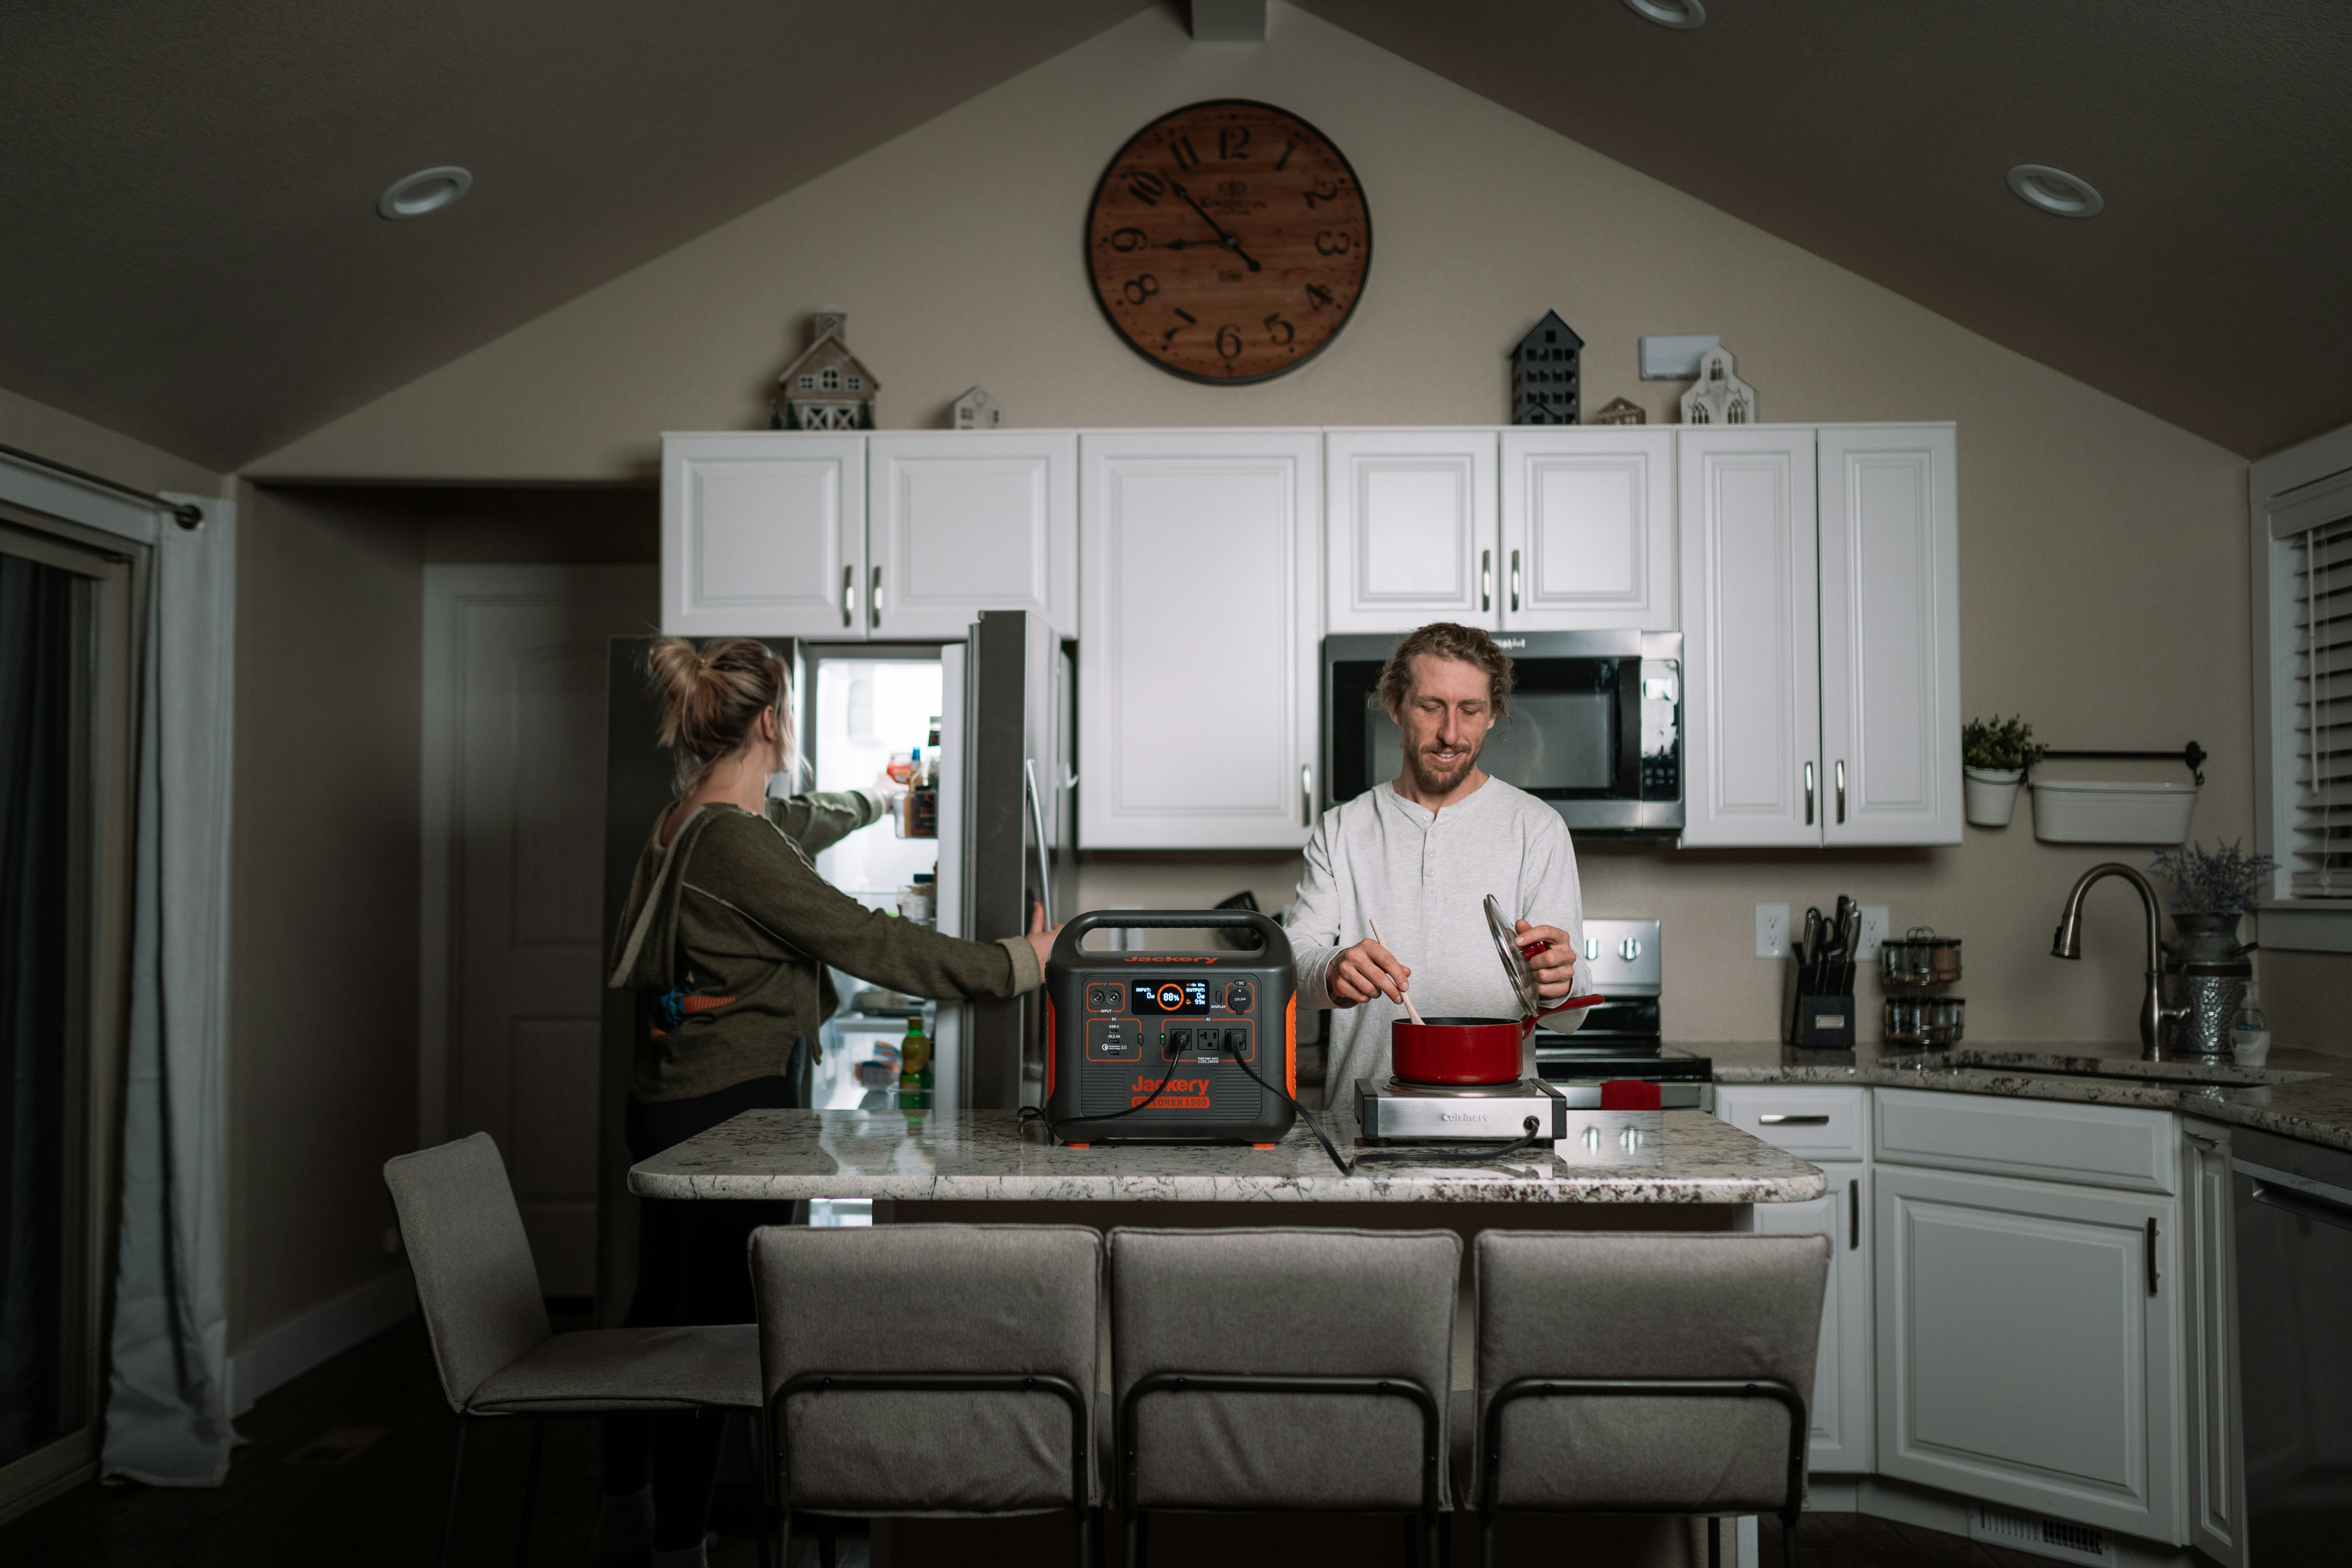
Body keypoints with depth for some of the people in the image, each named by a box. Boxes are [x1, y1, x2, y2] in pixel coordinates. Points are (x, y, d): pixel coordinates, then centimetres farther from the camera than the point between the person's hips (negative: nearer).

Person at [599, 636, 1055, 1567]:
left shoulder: (689, 820, 11)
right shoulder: (736, 843, -21)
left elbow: (796, 826, 33)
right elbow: (868, 943, -22)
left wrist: (873, 803, 51)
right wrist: (1015, 965, -16)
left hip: (670, 1105, 11)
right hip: (728, 1111, -11)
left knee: (662, 1310, 20)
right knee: (711, 1325, -1)